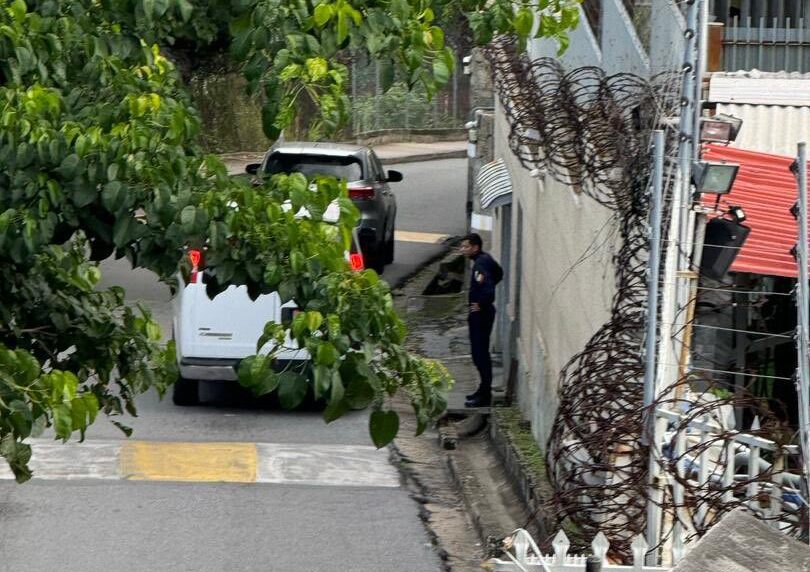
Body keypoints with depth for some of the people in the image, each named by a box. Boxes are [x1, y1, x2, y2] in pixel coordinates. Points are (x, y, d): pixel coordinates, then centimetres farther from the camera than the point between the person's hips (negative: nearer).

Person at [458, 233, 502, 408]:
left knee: (480, 354, -7)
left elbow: (488, 284, -33)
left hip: (480, 313, -10)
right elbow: (499, 274, 28)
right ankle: (484, 389, 26)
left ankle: (484, 395, -5)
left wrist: (482, 304, -20)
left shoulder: (481, 263, -20)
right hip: (480, 313, 10)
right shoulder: (485, 259, 11)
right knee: (480, 353, 17)